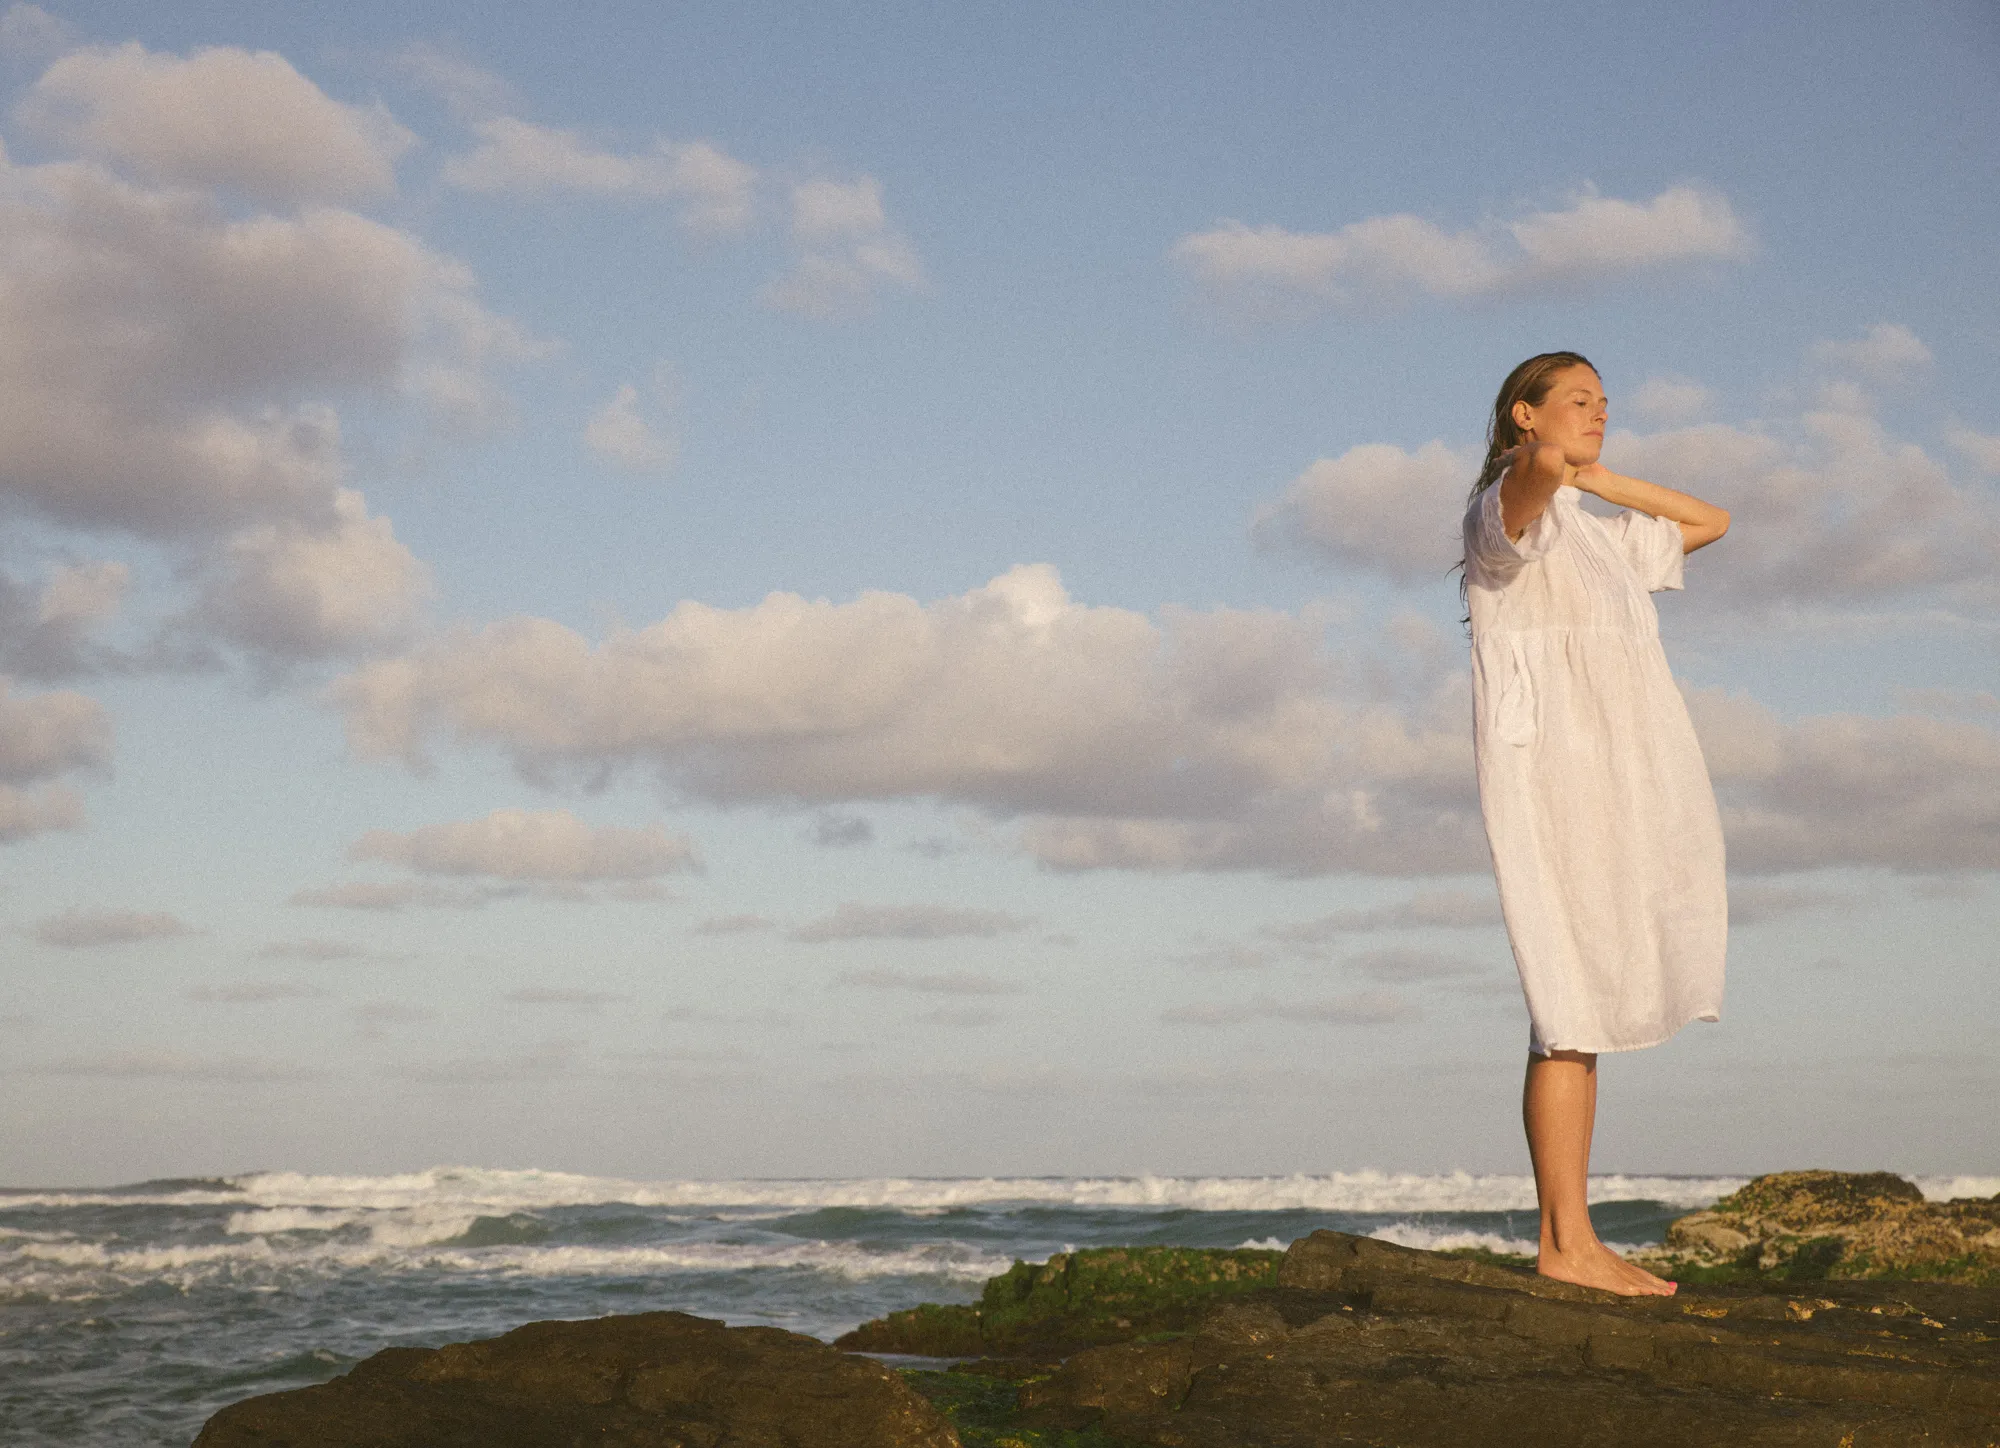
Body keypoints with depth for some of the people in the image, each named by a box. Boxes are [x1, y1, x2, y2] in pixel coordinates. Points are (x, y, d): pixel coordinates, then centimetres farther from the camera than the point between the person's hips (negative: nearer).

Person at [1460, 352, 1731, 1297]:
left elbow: (1710, 523, 37)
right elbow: (1530, 480, -27)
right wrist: (1547, 464, -51)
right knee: (1572, 1009, -12)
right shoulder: (1507, 510, -2)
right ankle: (1567, 1244, -13)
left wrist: (1599, 477, 27)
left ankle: (1566, 1239, 4)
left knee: (1587, 1010, 4)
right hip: (1550, 767, -9)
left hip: (1616, 784, 9)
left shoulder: (1599, 537, 26)